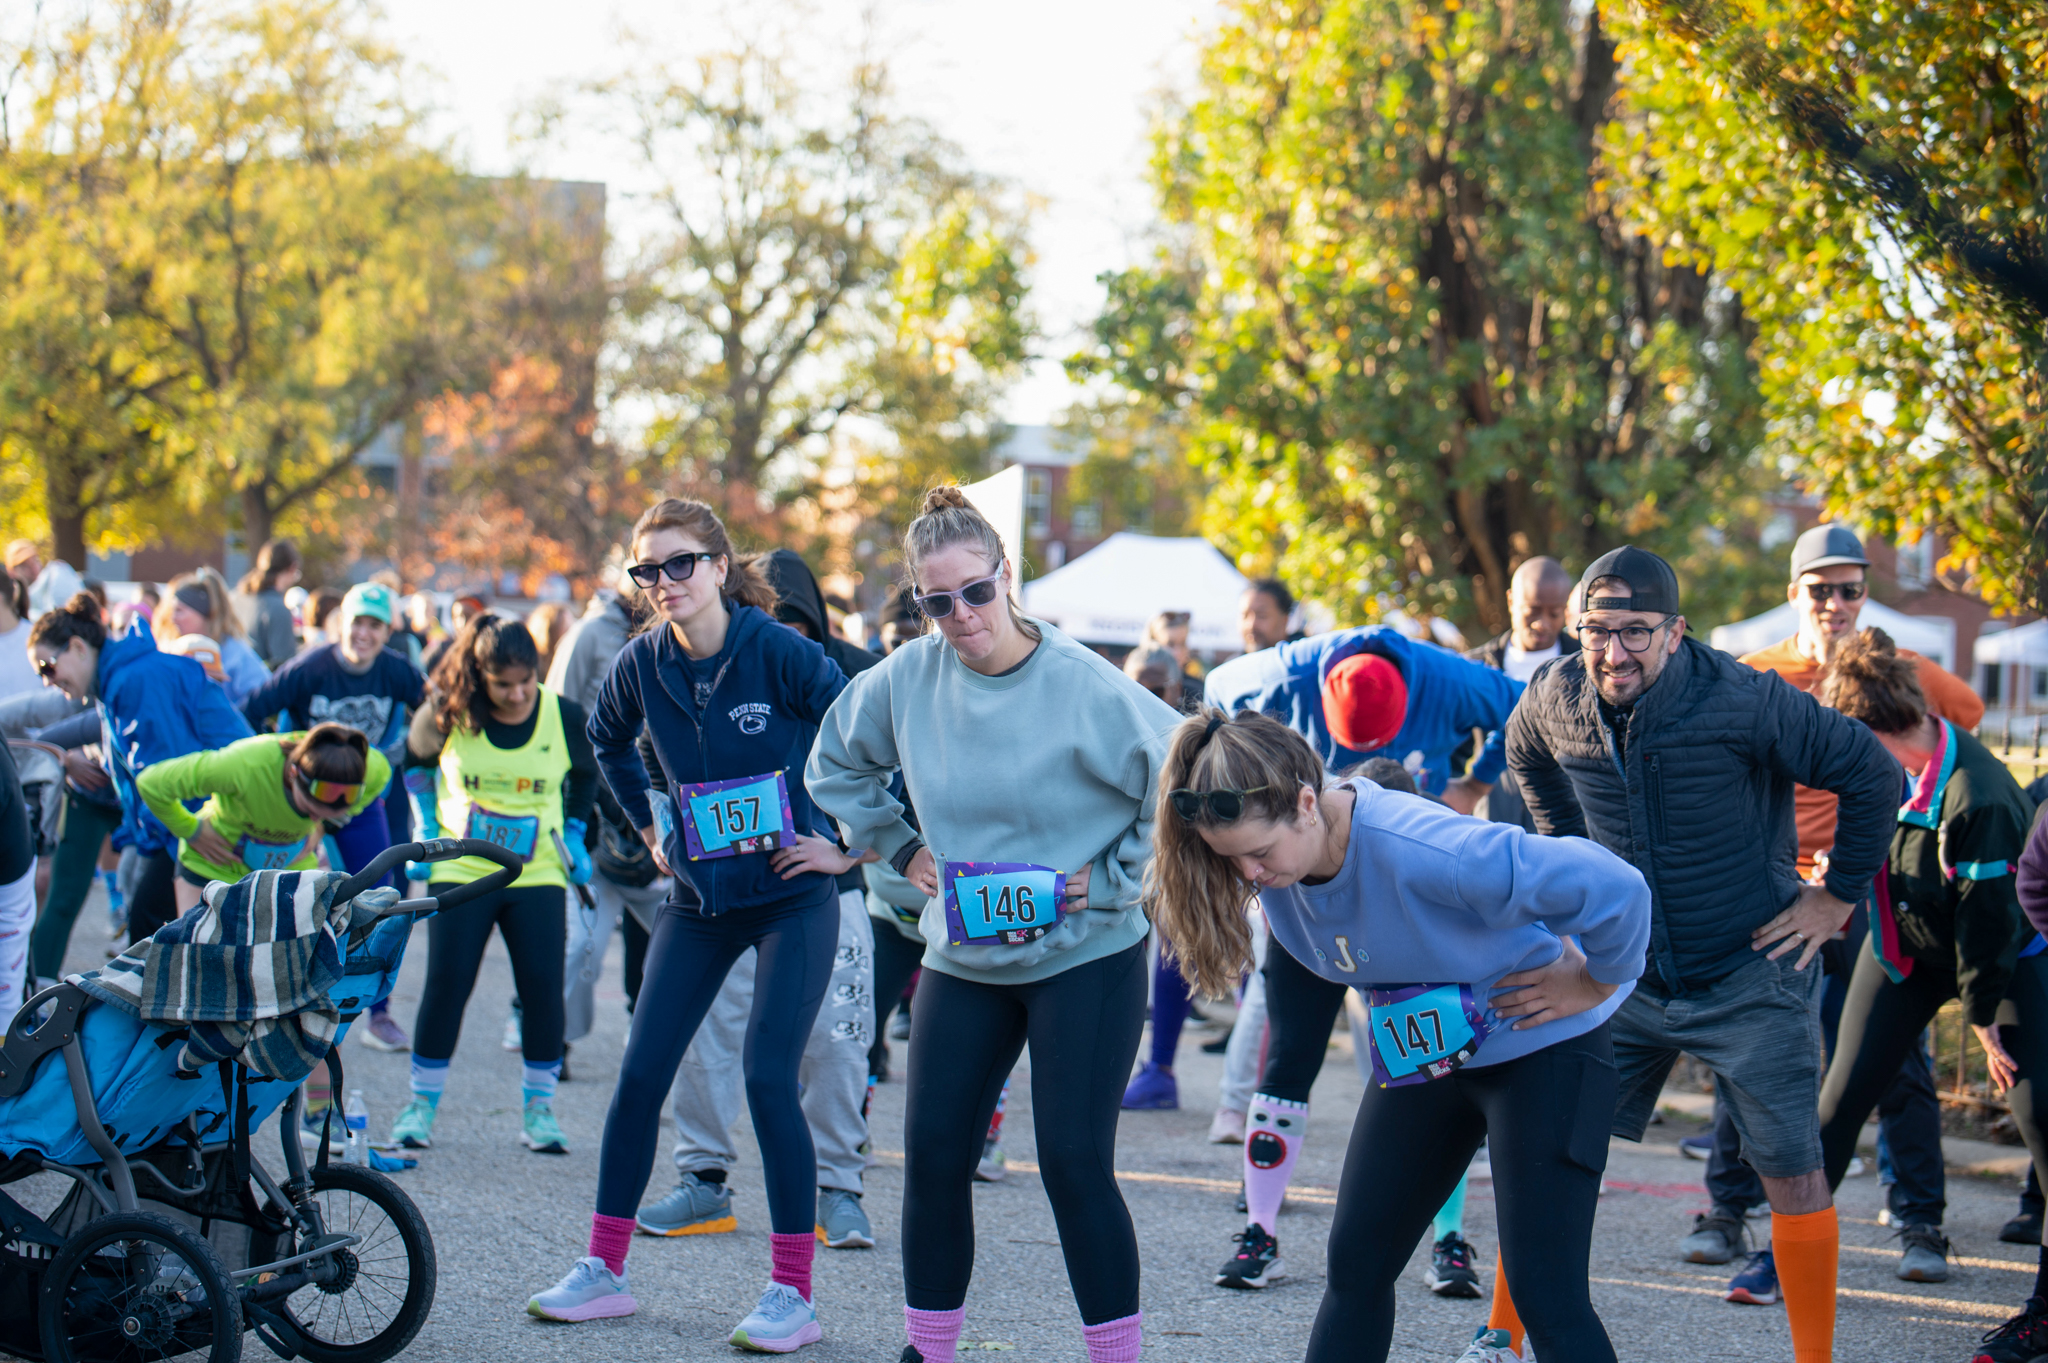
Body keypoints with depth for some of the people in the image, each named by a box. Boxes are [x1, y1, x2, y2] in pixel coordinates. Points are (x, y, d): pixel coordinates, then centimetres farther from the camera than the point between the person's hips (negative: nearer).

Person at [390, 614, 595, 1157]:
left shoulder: (566, 718, -8)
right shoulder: (449, 715, -10)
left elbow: (586, 775, 14)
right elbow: (415, 760, 12)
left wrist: (574, 834, 10)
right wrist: (426, 826, 7)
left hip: (539, 874, 1)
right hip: (460, 869, -1)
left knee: (544, 988, -5)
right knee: (446, 985, -4)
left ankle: (539, 1107, 9)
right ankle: (422, 1102, 9)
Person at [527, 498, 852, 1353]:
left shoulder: (777, 654, -17)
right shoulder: (644, 665, -2)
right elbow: (607, 739, 21)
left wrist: (848, 843, -12)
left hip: (791, 897, -5)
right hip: (697, 898, 5)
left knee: (768, 1078, -12)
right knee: (640, 1074, 3)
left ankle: (793, 1293, -3)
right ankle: (604, 1270, 15)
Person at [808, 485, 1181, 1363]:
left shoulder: (1082, 684, -15)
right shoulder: (908, 680, -2)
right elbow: (837, 764, 16)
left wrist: (1112, 879, -13)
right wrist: (897, 846, 7)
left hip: (1086, 957, -4)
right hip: (962, 956, 5)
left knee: (1075, 1166, -8)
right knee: (932, 1157, 4)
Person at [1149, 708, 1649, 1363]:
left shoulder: (1421, 849, -36)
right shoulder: (1272, 852, -12)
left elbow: (1614, 887, -36)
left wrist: (1594, 984, -20)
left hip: (1542, 1046, -7)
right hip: (1417, 1055, 7)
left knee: (1546, 1293, -11)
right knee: (1355, 1262, 7)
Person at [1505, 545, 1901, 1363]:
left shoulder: (1746, 702, -22)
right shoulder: (1556, 699, -7)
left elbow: (1873, 775, -12)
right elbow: (1528, 761, 19)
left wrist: (1838, 896, -6)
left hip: (1749, 979, -4)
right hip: (1621, 975, 4)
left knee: (1792, 1172, -3)